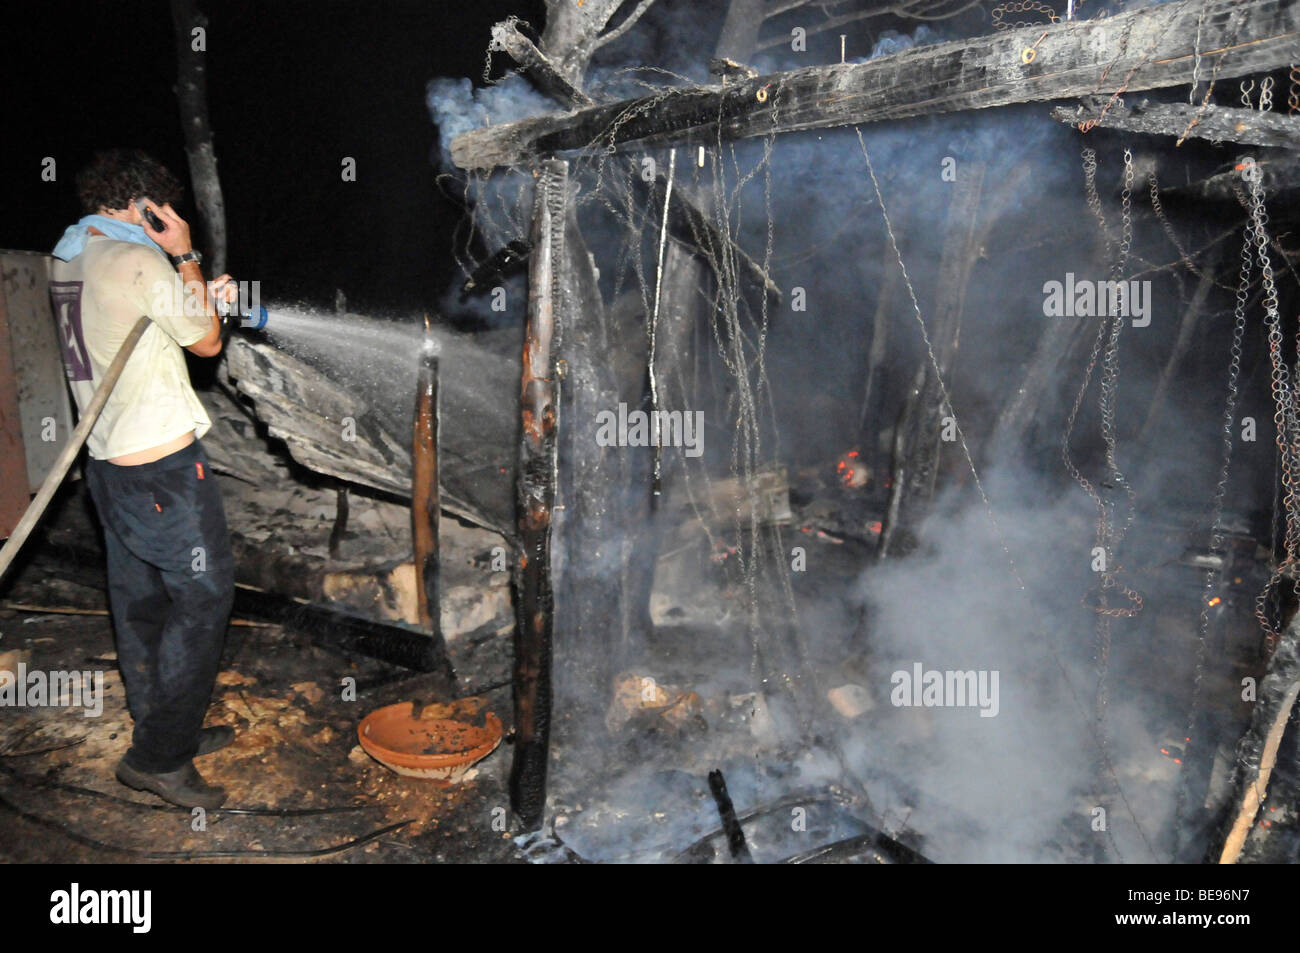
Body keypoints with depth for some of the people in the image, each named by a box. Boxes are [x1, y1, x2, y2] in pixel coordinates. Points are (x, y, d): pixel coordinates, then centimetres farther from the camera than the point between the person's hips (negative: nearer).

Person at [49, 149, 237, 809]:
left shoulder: (66, 258, 11)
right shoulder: (139, 260, -17)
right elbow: (207, 342, -4)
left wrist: (202, 298, 19)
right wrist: (185, 256, 1)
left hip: (108, 463, 9)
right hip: (163, 464, -9)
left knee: (140, 604, 16)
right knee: (203, 596, 0)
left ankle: (170, 733, 31)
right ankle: (157, 757, 6)